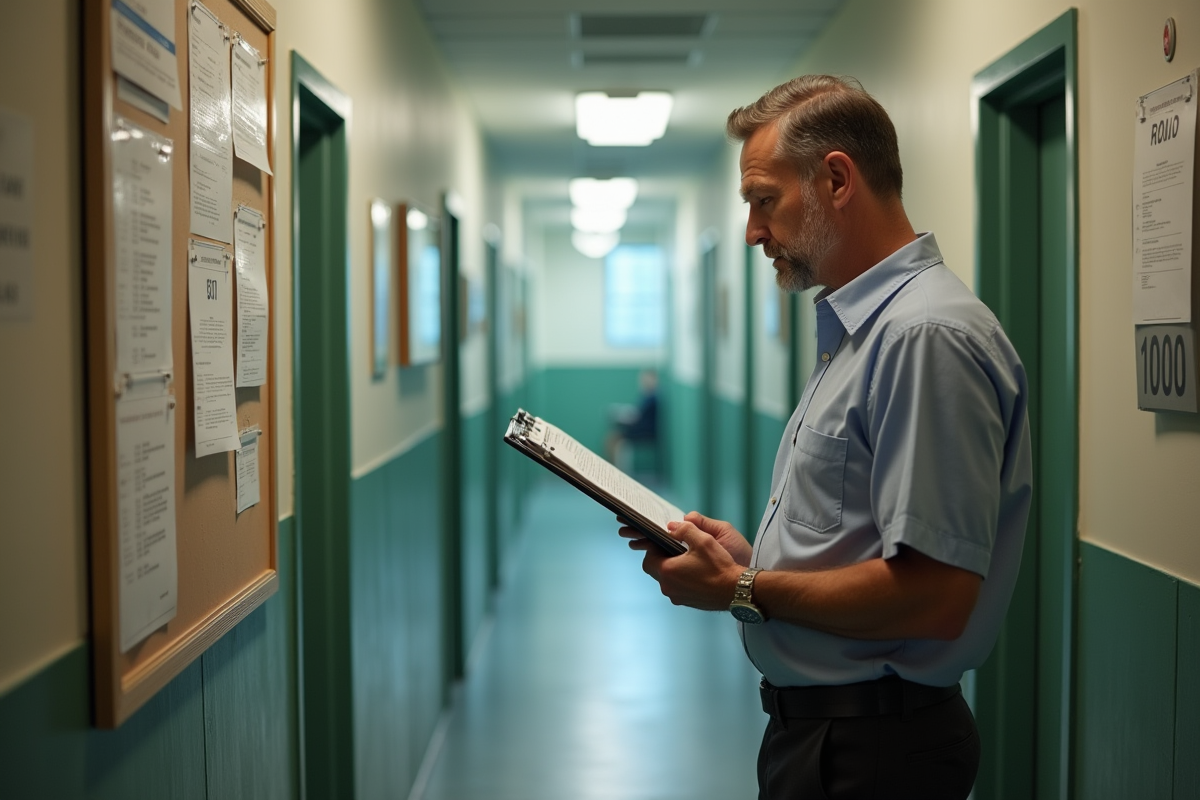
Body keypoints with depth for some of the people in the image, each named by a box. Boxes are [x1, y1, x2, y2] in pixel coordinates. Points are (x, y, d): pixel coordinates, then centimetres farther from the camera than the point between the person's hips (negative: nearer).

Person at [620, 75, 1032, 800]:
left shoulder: (927, 337, -21)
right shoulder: (860, 330, 14)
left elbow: (934, 596, -27)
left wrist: (742, 590, -16)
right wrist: (747, 556, 4)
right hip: (816, 724, 9)